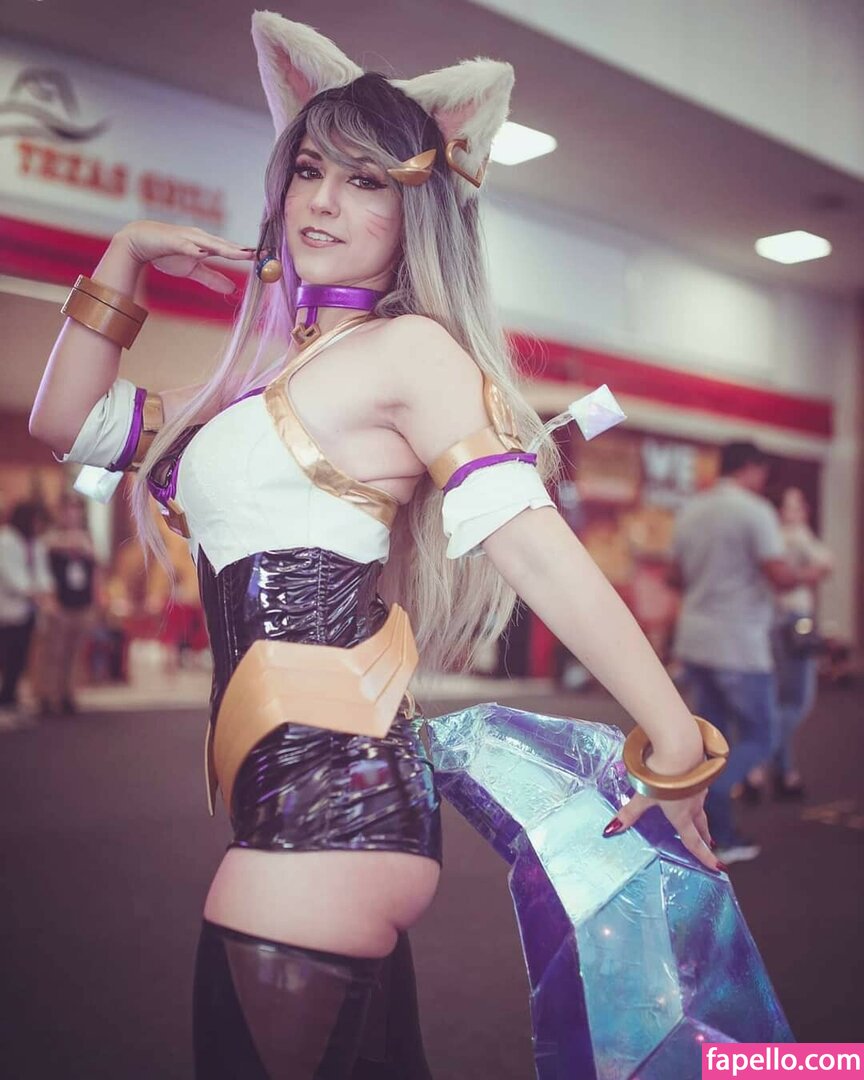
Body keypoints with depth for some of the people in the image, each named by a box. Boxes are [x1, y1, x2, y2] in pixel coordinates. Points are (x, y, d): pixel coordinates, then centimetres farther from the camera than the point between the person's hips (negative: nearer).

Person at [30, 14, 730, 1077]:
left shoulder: (409, 348, -4)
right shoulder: (277, 370, 20)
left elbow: (536, 546, -14)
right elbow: (67, 421, 25)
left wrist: (675, 744, -17)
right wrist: (128, 252, 20)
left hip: (328, 791, -8)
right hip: (312, 790, 8)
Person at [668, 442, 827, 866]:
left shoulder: (691, 511, 9)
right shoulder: (754, 510, -12)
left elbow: (675, 575, 15)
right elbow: (780, 577, -18)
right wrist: (808, 575, 3)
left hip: (694, 640, 7)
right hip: (738, 644, -7)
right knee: (758, 738, 6)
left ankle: (722, 835, 18)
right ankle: (705, 799, -15)